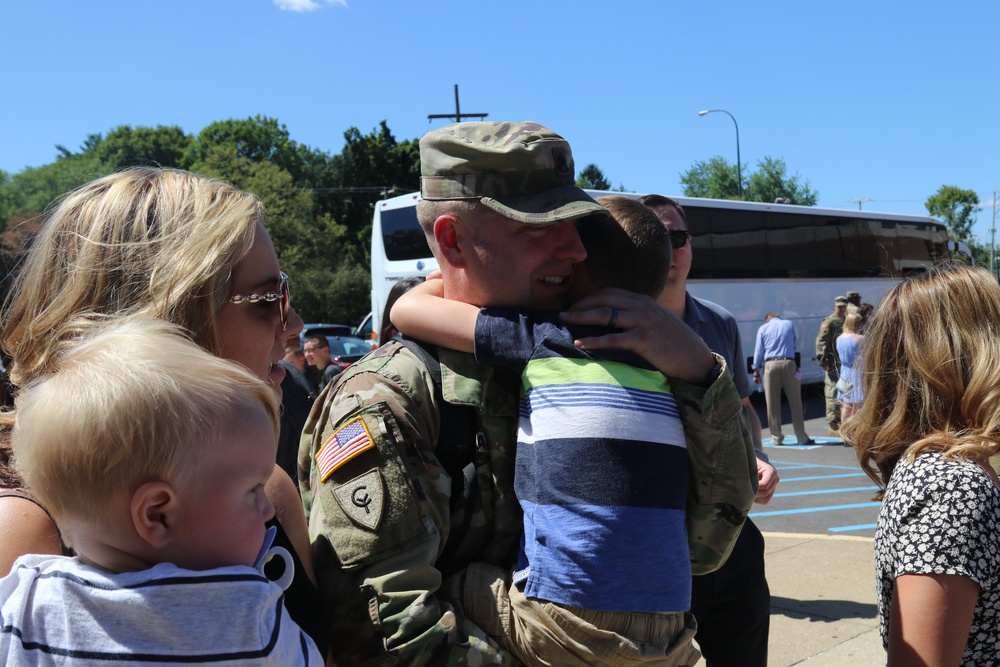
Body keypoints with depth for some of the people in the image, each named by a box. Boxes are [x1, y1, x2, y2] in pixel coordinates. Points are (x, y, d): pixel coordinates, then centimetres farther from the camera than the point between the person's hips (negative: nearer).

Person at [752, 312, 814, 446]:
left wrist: (756, 372, 12)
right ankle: (802, 437, 5)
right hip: (788, 363, 0)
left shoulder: (763, 328, 10)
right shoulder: (789, 324, 13)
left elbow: (758, 351, 8)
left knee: (772, 404, 6)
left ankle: (777, 437, 9)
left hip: (770, 365, 0)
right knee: (795, 403, 3)